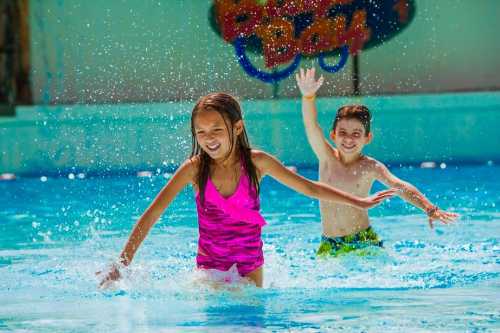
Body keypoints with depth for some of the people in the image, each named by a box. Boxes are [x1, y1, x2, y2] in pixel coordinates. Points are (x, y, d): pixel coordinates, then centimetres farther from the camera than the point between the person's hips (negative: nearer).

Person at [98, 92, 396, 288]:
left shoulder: (256, 162, -11)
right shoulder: (194, 169, -13)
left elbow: (309, 187, -1)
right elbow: (152, 214, -12)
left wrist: (360, 203, -1)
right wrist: (123, 263, -18)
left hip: (249, 263, 1)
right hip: (209, 264, -1)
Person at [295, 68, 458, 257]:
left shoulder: (371, 167, -6)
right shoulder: (327, 158, -2)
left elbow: (400, 187, -17)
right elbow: (311, 125, -16)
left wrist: (430, 209, -32)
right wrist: (308, 96, -35)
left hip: (363, 241, -1)